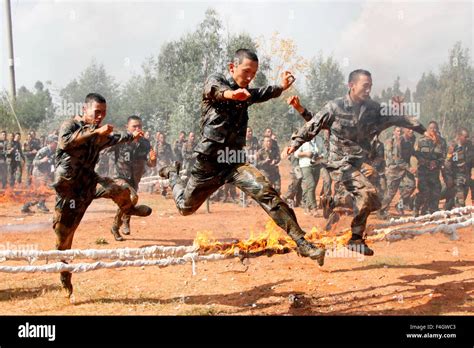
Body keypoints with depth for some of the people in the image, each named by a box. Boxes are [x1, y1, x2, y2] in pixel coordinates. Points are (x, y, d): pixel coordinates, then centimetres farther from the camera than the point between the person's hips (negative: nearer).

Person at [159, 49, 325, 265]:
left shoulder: (245, 94, 13)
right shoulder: (216, 80, -7)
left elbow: (263, 94, -4)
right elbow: (215, 89, -30)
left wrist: (281, 87, -26)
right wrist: (230, 94, -54)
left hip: (235, 163, 3)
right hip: (209, 162, -3)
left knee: (265, 192, -23)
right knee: (186, 207, 18)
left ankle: (300, 242, -24)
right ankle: (173, 174, 50)